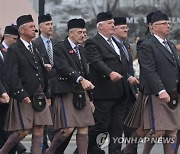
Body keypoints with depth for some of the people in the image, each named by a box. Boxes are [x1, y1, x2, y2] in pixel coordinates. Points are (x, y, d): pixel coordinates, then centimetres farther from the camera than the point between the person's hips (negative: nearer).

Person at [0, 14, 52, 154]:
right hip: (23, 97, -7)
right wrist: (22, 95, -20)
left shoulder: (35, 49, 16)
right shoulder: (14, 50, -7)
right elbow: (12, 76, -15)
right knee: (23, 131, -7)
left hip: (38, 96, 7)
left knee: (39, 131, 2)